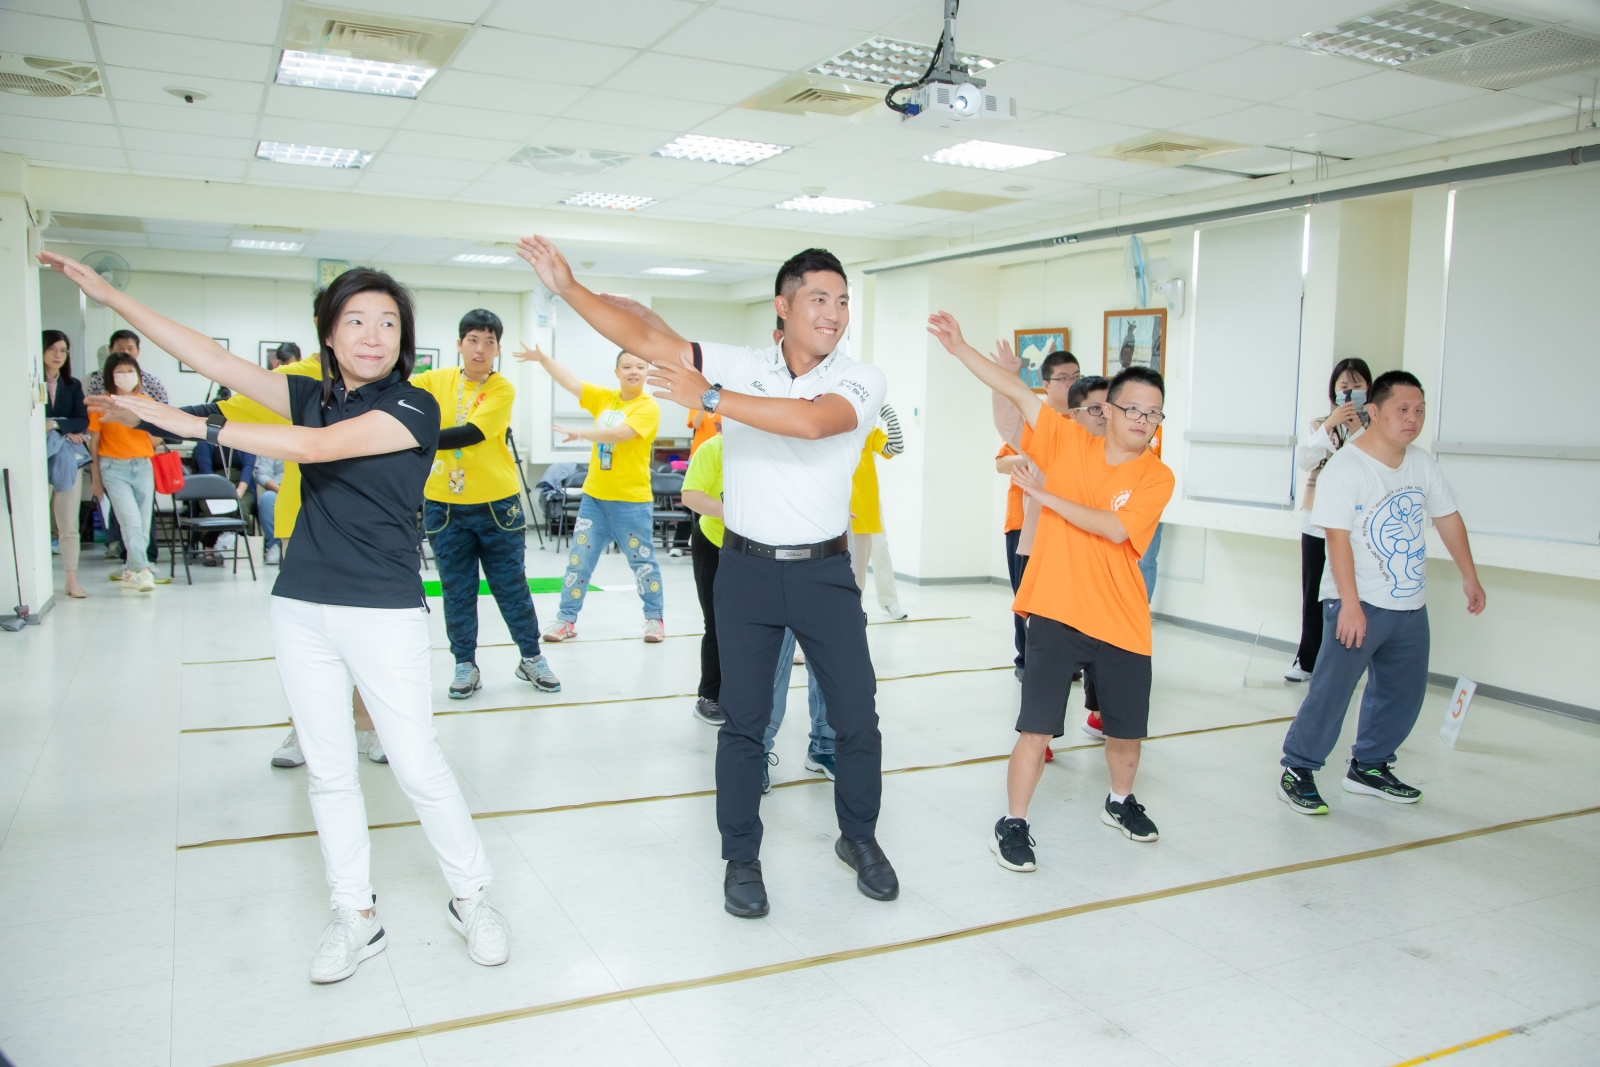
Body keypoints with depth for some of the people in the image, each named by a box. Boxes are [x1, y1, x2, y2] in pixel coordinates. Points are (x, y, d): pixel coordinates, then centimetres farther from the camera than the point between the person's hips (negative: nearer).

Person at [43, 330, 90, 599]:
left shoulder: (73, 385, 12)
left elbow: (83, 420, 3)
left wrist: (55, 424, -14)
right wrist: (66, 433, -9)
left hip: (69, 459, 3)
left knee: (69, 524, 4)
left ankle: (72, 580, 7)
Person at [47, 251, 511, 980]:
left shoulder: (413, 408, -8)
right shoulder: (314, 396, 9)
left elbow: (317, 446, -19)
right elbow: (216, 360, 7)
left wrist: (196, 426, -15)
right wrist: (107, 295, 5)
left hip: (384, 613, -5)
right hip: (301, 610, 6)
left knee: (417, 764, -3)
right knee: (328, 770, 10)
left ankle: (472, 897, 16)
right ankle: (355, 916, 22)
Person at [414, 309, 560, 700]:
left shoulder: (502, 389, -6)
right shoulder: (437, 380, 5)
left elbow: (471, 433, -19)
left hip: (496, 504, -2)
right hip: (444, 504, 2)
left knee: (512, 586, 8)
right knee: (457, 590, 8)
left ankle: (531, 658, 23)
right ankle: (465, 666, 22)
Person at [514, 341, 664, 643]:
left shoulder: (649, 407, -11)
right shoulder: (604, 397, 7)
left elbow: (620, 433, -25)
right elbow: (571, 383, 3)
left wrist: (581, 433, -26)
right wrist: (544, 359, -9)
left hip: (631, 501, -5)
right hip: (594, 497, 5)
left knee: (643, 561, 7)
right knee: (579, 559, 7)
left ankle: (654, 618, 22)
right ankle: (566, 619, 17)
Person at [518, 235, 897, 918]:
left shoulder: (860, 380, -7)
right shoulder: (739, 367, -1)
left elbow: (811, 421, -28)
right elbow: (645, 340, -5)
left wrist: (710, 398, -28)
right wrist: (567, 287, -12)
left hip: (824, 572, 0)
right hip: (747, 569, 1)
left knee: (856, 715, 7)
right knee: (743, 719, 7)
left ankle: (859, 837, 31)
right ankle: (741, 857, 23)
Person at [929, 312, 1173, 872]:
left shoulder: (1157, 477, -3)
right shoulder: (1067, 442, 1)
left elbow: (1116, 528, -17)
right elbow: (1017, 392, -4)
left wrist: (1046, 495, -15)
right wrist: (959, 347, -10)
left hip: (1121, 623, 2)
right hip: (1055, 614, -1)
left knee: (1127, 733, 15)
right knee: (1037, 730, -5)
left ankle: (1120, 801, 44)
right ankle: (1013, 824, 13)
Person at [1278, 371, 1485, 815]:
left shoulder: (1423, 464, 6)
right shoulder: (1345, 467, -16)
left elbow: (1448, 519, 17)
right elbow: (1338, 537, -21)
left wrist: (1470, 577, 19)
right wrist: (1350, 603, -26)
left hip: (1411, 607, 8)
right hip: (1358, 604, -7)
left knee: (1403, 693, 15)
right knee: (1331, 689, -9)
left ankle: (1368, 767, 30)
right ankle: (1297, 771, 3)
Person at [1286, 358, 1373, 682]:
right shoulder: (1320, 424, 11)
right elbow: (1303, 460, -6)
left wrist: (1357, 430, -16)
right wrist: (1330, 425, -14)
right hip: (1317, 521, 3)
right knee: (1313, 594, 7)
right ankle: (1308, 659, 17)